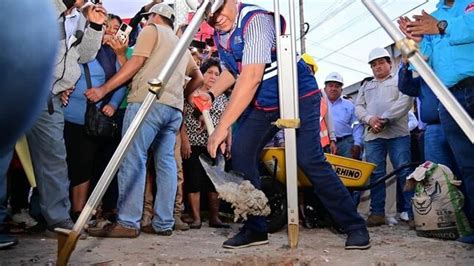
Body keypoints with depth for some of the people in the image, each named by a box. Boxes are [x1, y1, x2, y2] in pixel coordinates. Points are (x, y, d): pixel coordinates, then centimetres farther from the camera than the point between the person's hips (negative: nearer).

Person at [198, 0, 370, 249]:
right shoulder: (219, 33, 2)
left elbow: (251, 78, -35)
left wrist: (222, 127, -37)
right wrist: (211, 94, 2)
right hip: (261, 103, 8)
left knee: (310, 161, -17)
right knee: (240, 155, -7)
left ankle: (355, 227, -2)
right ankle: (255, 229, 4)